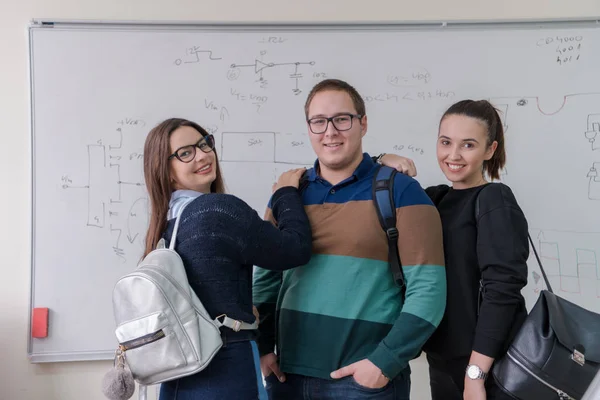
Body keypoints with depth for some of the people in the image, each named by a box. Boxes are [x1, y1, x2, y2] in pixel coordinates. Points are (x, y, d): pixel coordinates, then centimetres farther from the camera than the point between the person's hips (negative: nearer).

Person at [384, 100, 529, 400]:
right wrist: (384, 163, -8)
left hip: (491, 366, -6)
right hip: (442, 361, 6)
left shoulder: (494, 200, -11)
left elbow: (501, 287, -19)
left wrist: (475, 372, -23)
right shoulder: (437, 198, 8)